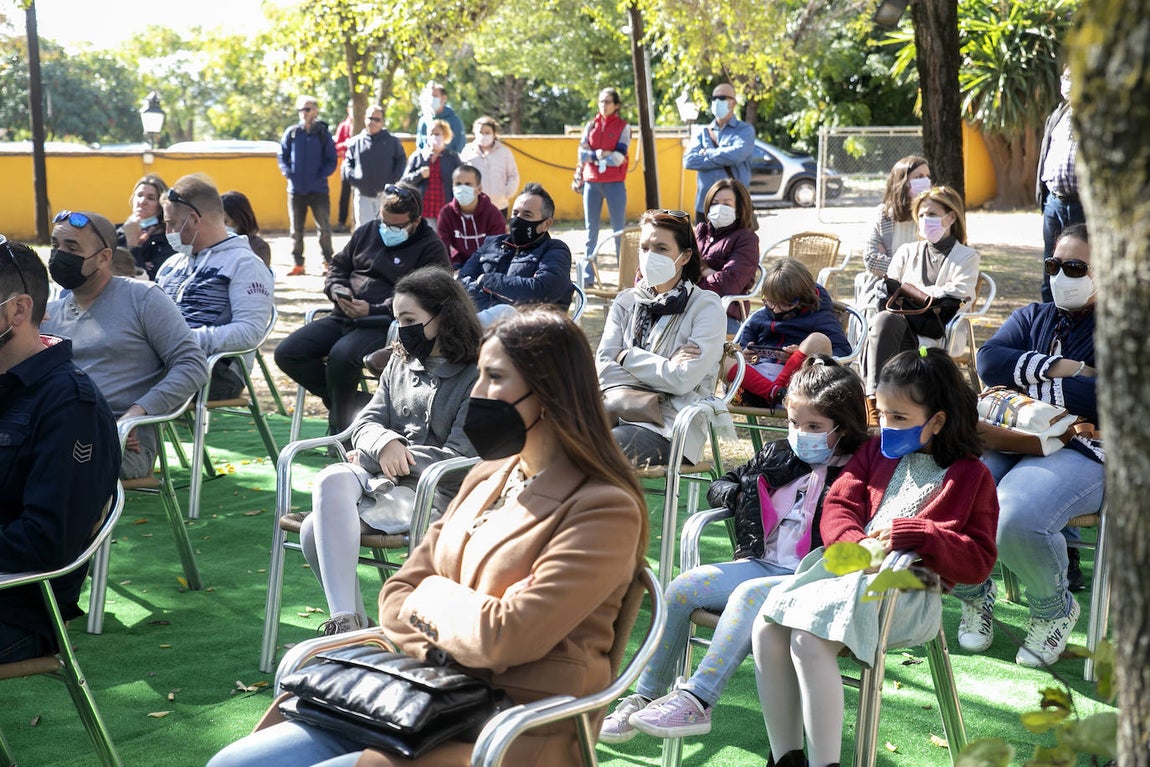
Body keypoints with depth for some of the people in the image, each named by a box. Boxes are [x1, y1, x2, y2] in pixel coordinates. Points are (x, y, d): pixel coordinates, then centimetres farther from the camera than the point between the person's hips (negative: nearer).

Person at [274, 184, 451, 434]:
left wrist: (373, 310, -20)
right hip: (343, 318, 7)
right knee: (287, 353, -9)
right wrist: (339, 291, 2)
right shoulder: (366, 233, 19)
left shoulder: (431, 249, -1)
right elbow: (338, 267, 27)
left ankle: (341, 422, -11)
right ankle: (341, 402, 2)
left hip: (385, 325, -7)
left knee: (342, 356, -36)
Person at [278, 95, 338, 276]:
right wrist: (288, 173, -8)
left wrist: (321, 176, -13)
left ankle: (327, 263, 8)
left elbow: (331, 161, 1)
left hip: (318, 190, -2)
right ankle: (298, 264, 15)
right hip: (296, 190, 2)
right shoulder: (291, 133, 3)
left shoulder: (323, 134, -1)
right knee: (296, 229, 7)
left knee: (324, 228, -3)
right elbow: (282, 156, 9)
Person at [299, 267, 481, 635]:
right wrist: (384, 444, -13)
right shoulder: (401, 363, 19)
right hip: (383, 479, 6)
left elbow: (460, 458, -10)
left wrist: (384, 458, -7)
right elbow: (366, 422, 13)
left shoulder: (475, 377, -4)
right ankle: (345, 622, -26)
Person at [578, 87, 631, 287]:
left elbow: (619, 157, -10)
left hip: (614, 183, -3)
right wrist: (600, 154, -12)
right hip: (591, 182, 3)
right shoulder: (591, 125, 10)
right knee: (591, 231, 6)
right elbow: (582, 154, 1)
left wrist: (593, 156, -6)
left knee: (619, 230, -1)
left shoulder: (623, 127, 1)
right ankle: (587, 276, 9)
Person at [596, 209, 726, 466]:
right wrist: (664, 369, -6)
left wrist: (626, 357, -2)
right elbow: (604, 368, 3)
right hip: (619, 411, 5)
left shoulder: (706, 306, 1)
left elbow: (684, 379, -11)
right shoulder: (626, 302, 16)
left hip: (671, 428, -4)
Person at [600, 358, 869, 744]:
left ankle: (696, 701, -36)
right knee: (680, 588, -9)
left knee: (750, 594, -34)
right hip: (760, 564, 7)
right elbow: (719, 487, 25)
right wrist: (742, 495, 4)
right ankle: (643, 700, -8)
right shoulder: (776, 457, 15)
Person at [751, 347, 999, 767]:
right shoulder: (876, 451, 21)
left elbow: (978, 562, -2)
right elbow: (839, 505, 12)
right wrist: (857, 544, -11)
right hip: (845, 568, 6)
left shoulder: (971, 476, 5)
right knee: (766, 630, -17)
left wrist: (912, 533, -15)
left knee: (809, 638, -30)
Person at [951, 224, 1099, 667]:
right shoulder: (1032, 318, 23)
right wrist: (1059, 368, -7)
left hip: (1078, 451, -5)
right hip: (1005, 439, 5)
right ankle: (973, 593, 6)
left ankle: (1055, 609, -2)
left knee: (1016, 519, -36)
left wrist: (1030, 383, -4)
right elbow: (989, 362, 4)